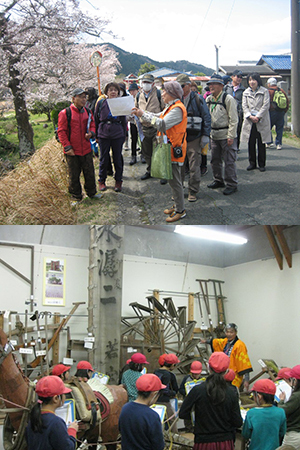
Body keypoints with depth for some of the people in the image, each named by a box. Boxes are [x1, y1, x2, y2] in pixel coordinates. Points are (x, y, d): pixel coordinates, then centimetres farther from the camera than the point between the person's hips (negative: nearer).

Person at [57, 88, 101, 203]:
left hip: (86, 149, 4)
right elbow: (61, 131, -8)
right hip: (72, 151, -4)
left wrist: (91, 133, -4)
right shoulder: (65, 113, -9)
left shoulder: (88, 112, 7)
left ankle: (91, 192, 31)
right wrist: (67, 147, -13)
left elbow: (92, 125, 19)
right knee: (74, 176, 6)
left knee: (89, 173, 14)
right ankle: (76, 197, 20)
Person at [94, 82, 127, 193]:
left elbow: (124, 121, 8)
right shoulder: (101, 103, 0)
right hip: (103, 135, 0)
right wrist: (96, 134, 6)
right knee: (104, 159, 7)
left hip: (117, 135, 0)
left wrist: (124, 135, 7)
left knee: (117, 158, 7)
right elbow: (96, 119, 7)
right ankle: (102, 181, 22)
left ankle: (118, 181, 20)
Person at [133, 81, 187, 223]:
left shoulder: (177, 109, -20)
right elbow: (158, 117, 16)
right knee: (172, 179, 17)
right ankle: (177, 205, 27)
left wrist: (143, 115, -23)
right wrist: (141, 112, 4)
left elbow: (162, 124, -29)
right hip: (170, 148, 11)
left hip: (174, 150, -11)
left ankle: (180, 211, 3)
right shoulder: (171, 107, 15)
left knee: (174, 180, -5)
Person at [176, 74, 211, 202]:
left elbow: (206, 118, -1)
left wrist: (205, 135, -6)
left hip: (194, 139, -3)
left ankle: (193, 191, 11)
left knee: (194, 167, 2)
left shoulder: (198, 99, -2)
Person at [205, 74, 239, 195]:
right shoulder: (208, 99, 8)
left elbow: (233, 120, -11)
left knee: (229, 161, -3)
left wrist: (231, 136, -15)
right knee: (215, 160, 14)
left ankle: (231, 184, 5)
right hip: (214, 135, 7)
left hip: (226, 135, -7)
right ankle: (218, 180, 29)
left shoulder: (228, 99, -11)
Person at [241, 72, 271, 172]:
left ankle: (261, 164, 9)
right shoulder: (246, 92, 12)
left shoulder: (264, 91, 2)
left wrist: (258, 117, -13)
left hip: (261, 120, -3)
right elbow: (244, 106, 5)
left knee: (261, 143, 1)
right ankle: (252, 163, 14)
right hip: (249, 121, 3)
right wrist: (250, 116, -11)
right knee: (251, 143, 4)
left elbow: (266, 105, -5)